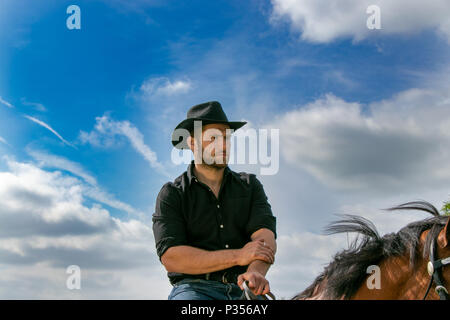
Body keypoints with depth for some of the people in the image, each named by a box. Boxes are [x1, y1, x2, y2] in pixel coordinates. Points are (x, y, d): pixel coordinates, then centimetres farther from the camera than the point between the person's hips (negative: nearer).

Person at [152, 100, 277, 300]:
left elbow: (265, 235, -1)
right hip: (193, 289, -2)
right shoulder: (171, 194, 8)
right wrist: (238, 256, -14)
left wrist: (256, 272, -25)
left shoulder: (250, 186, 17)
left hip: (244, 291, 3)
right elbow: (170, 258, -6)